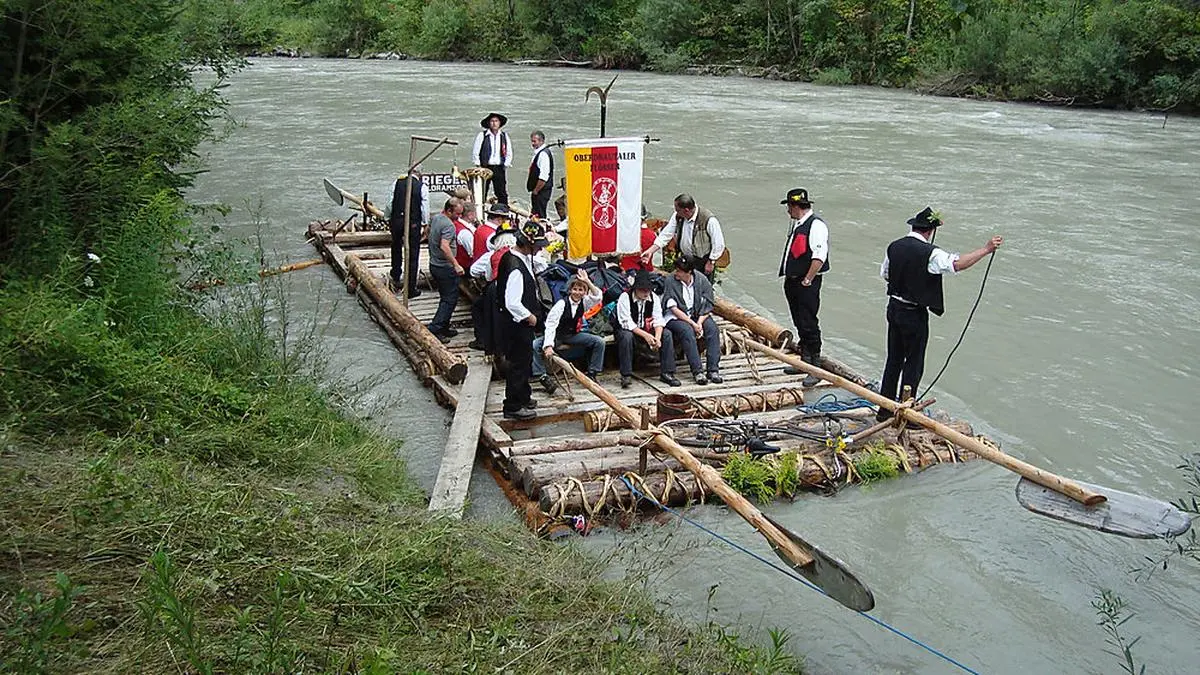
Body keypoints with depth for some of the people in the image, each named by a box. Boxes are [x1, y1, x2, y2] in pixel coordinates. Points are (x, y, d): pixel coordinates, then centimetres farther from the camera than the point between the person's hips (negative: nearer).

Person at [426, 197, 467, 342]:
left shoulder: (435, 218, 7)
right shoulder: (448, 225, -23)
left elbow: (428, 230, 30)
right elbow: (444, 247, -35)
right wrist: (456, 265, -36)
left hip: (434, 264, 10)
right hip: (446, 268, -10)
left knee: (445, 298, 19)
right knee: (450, 299, -2)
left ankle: (444, 328, 23)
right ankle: (435, 329, -7)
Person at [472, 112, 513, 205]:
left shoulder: (504, 136, 8)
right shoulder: (482, 135, -1)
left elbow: (509, 153, 14)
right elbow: (475, 153, 1)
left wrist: (506, 164, 3)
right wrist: (478, 166, -3)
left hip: (499, 168, 2)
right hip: (485, 167, -2)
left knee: (502, 194, 0)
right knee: (482, 193, -1)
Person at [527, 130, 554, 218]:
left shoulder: (543, 154, -16)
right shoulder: (538, 153, 16)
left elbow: (544, 176, -23)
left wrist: (536, 191, -18)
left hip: (541, 191, -10)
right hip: (537, 191, 10)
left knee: (539, 215, -10)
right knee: (535, 215, 13)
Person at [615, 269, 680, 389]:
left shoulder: (654, 297, -2)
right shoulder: (625, 297, -17)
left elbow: (658, 319, -8)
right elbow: (627, 323, -23)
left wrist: (657, 337, -28)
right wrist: (646, 335, -32)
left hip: (647, 329, 5)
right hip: (629, 330, -4)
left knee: (667, 334, -18)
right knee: (626, 336, -38)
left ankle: (666, 373, -16)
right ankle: (626, 375, -32)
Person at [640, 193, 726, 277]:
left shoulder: (709, 220, -25)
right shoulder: (678, 216, -8)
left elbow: (719, 244, -17)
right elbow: (666, 235, 0)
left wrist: (711, 262, -12)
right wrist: (650, 251, -8)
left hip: (703, 262, -6)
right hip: (685, 259, 6)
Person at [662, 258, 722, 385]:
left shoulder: (701, 280, -3)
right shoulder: (670, 281, -11)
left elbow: (707, 307, -1)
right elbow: (673, 308, -15)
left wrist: (699, 323, -18)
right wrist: (692, 324, -21)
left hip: (699, 316, 3)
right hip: (676, 317, -3)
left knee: (712, 328, -24)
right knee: (687, 331, -33)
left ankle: (713, 370, -25)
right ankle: (697, 372, -33)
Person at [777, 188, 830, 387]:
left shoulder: (816, 225, -15)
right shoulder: (795, 224, 15)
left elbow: (819, 258, -20)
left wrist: (807, 280, -18)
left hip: (807, 284, -9)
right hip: (792, 281, 9)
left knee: (809, 325, -8)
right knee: (799, 323, 16)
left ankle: (816, 369, -2)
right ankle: (805, 360, 27)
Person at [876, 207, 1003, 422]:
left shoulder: (894, 247, 3)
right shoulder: (929, 253, -19)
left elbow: (884, 274, 14)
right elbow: (957, 264, -29)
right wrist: (986, 249, -24)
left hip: (894, 307, 7)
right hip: (914, 314, -7)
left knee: (894, 360, 16)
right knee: (914, 363, 4)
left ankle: (884, 410, 22)